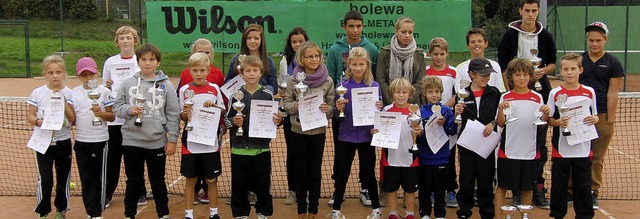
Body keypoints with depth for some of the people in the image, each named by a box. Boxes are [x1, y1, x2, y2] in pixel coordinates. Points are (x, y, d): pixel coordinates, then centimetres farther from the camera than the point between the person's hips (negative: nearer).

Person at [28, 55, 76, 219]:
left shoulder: (69, 94, -1)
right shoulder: (37, 93, -2)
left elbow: (73, 119, -6)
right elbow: (30, 117, 2)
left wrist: (64, 102, -17)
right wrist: (39, 122, -18)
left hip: (63, 142, 1)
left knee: (63, 178, 10)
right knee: (45, 179, -6)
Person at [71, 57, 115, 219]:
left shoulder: (104, 91, -1)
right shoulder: (74, 93, 7)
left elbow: (112, 116, -3)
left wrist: (101, 113, -20)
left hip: (99, 140, -3)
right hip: (81, 141, 3)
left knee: (98, 177, 3)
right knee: (86, 178, 6)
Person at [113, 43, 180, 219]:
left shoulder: (166, 85, -1)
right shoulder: (128, 83, 2)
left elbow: (173, 114, -1)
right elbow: (117, 107, 5)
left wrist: (172, 140, -4)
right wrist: (129, 109, -16)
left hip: (157, 142, -1)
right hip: (132, 141, 1)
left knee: (158, 180, 12)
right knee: (133, 181, 12)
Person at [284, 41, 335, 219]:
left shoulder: (327, 81, -4)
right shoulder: (293, 80, -5)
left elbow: (332, 107, 1)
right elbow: (286, 104, 1)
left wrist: (327, 109, -20)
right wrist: (295, 106, -19)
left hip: (318, 131, 0)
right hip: (298, 131, 0)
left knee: (315, 171, 9)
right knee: (301, 170, 9)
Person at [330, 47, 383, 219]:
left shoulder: (374, 86, -2)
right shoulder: (343, 85, -3)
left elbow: (379, 114, 3)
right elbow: (338, 115, 0)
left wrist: (379, 108, -18)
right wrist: (338, 109, -21)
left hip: (366, 136, 0)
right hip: (346, 136, 0)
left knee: (368, 172, 10)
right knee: (342, 173, 9)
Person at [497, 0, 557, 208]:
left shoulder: (545, 35, 7)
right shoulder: (510, 34, 2)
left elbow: (553, 63, 14)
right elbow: (502, 65, 0)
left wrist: (544, 70, -7)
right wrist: (510, 89, -10)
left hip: (540, 92, 2)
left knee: (540, 143, 2)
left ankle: (538, 189, 10)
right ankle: (517, 190, 10)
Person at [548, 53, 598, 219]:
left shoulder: (589, 92, 4)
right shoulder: (555, 93, -2)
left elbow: (595, 116, 13)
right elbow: (549, 120, 0)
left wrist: (595, 119, -8)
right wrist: (558, 122, -19)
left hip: (583, 149, 1)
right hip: (561, 149, -1)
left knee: (583, 186, 7)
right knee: (559, 185, 6)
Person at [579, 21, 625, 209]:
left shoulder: (613, 64, 3)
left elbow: (612, 94, -1)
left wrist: (610, 119, -6)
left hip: (602, 117, -1)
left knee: (597, 158, 6)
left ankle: (593, 192, 17)